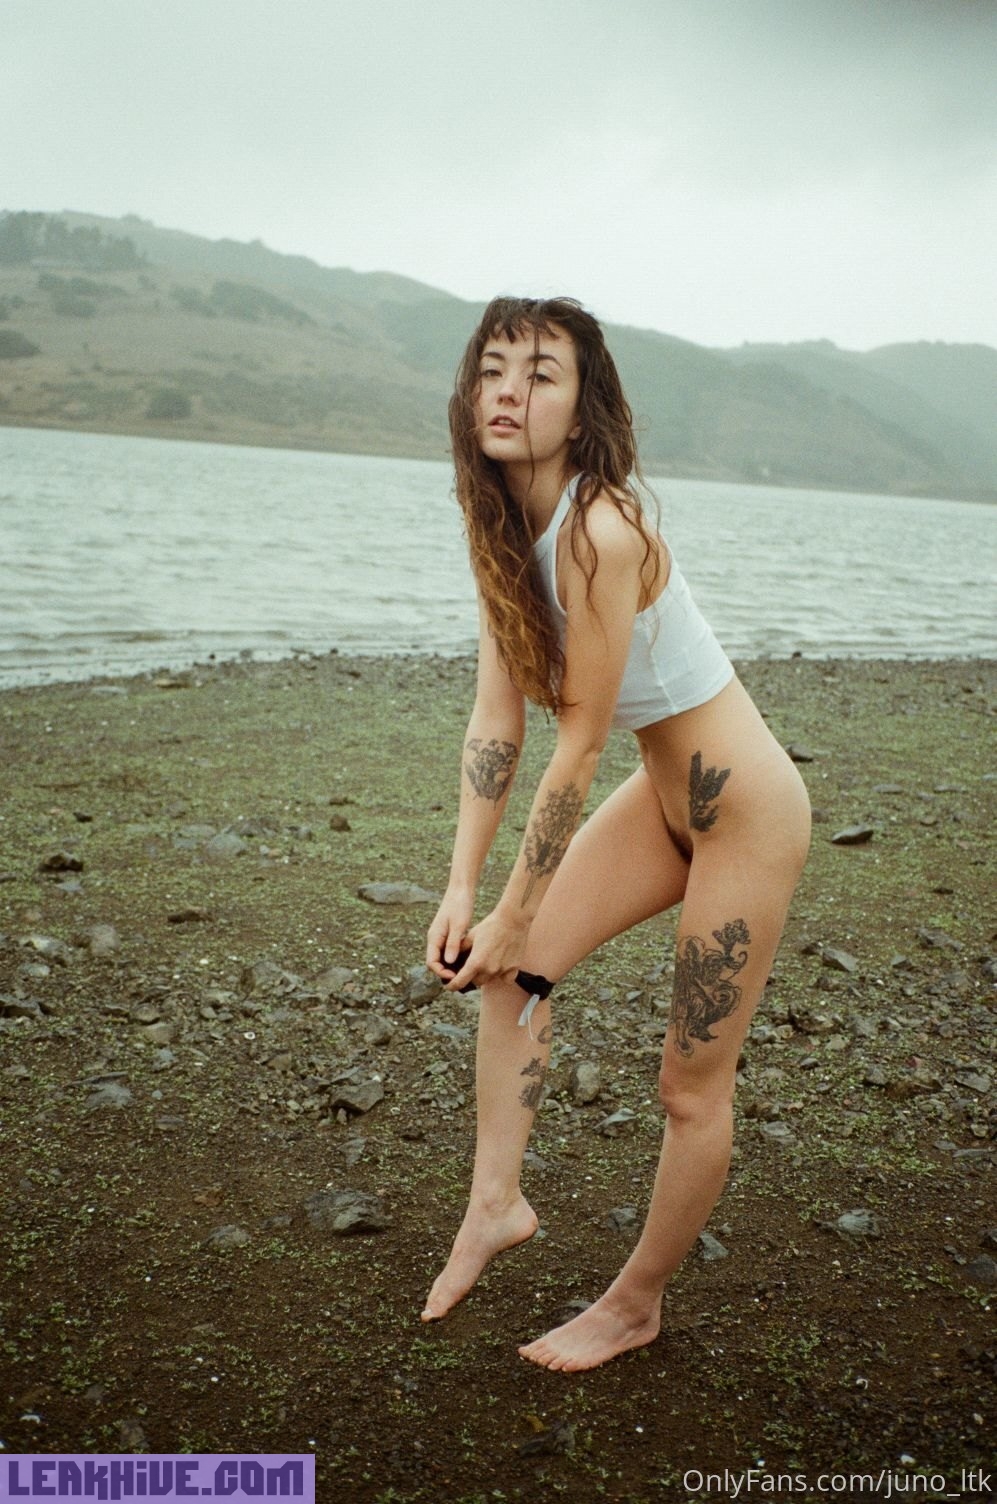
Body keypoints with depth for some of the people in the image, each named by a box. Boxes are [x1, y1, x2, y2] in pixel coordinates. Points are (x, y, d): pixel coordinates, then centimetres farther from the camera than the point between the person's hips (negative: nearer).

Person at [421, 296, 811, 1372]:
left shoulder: (600, 534, -30)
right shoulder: (500, 528, -4)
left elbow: (577, 749, -25)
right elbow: (497, 720, -4)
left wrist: (513, 920, -17)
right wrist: (462, 890, -9)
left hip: (748, 812, -8)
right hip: (662, 797, 8)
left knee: (692, 1087, 4)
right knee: (518, 964, 4)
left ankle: (635, 1305, 25)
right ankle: (494, 1203, 17)